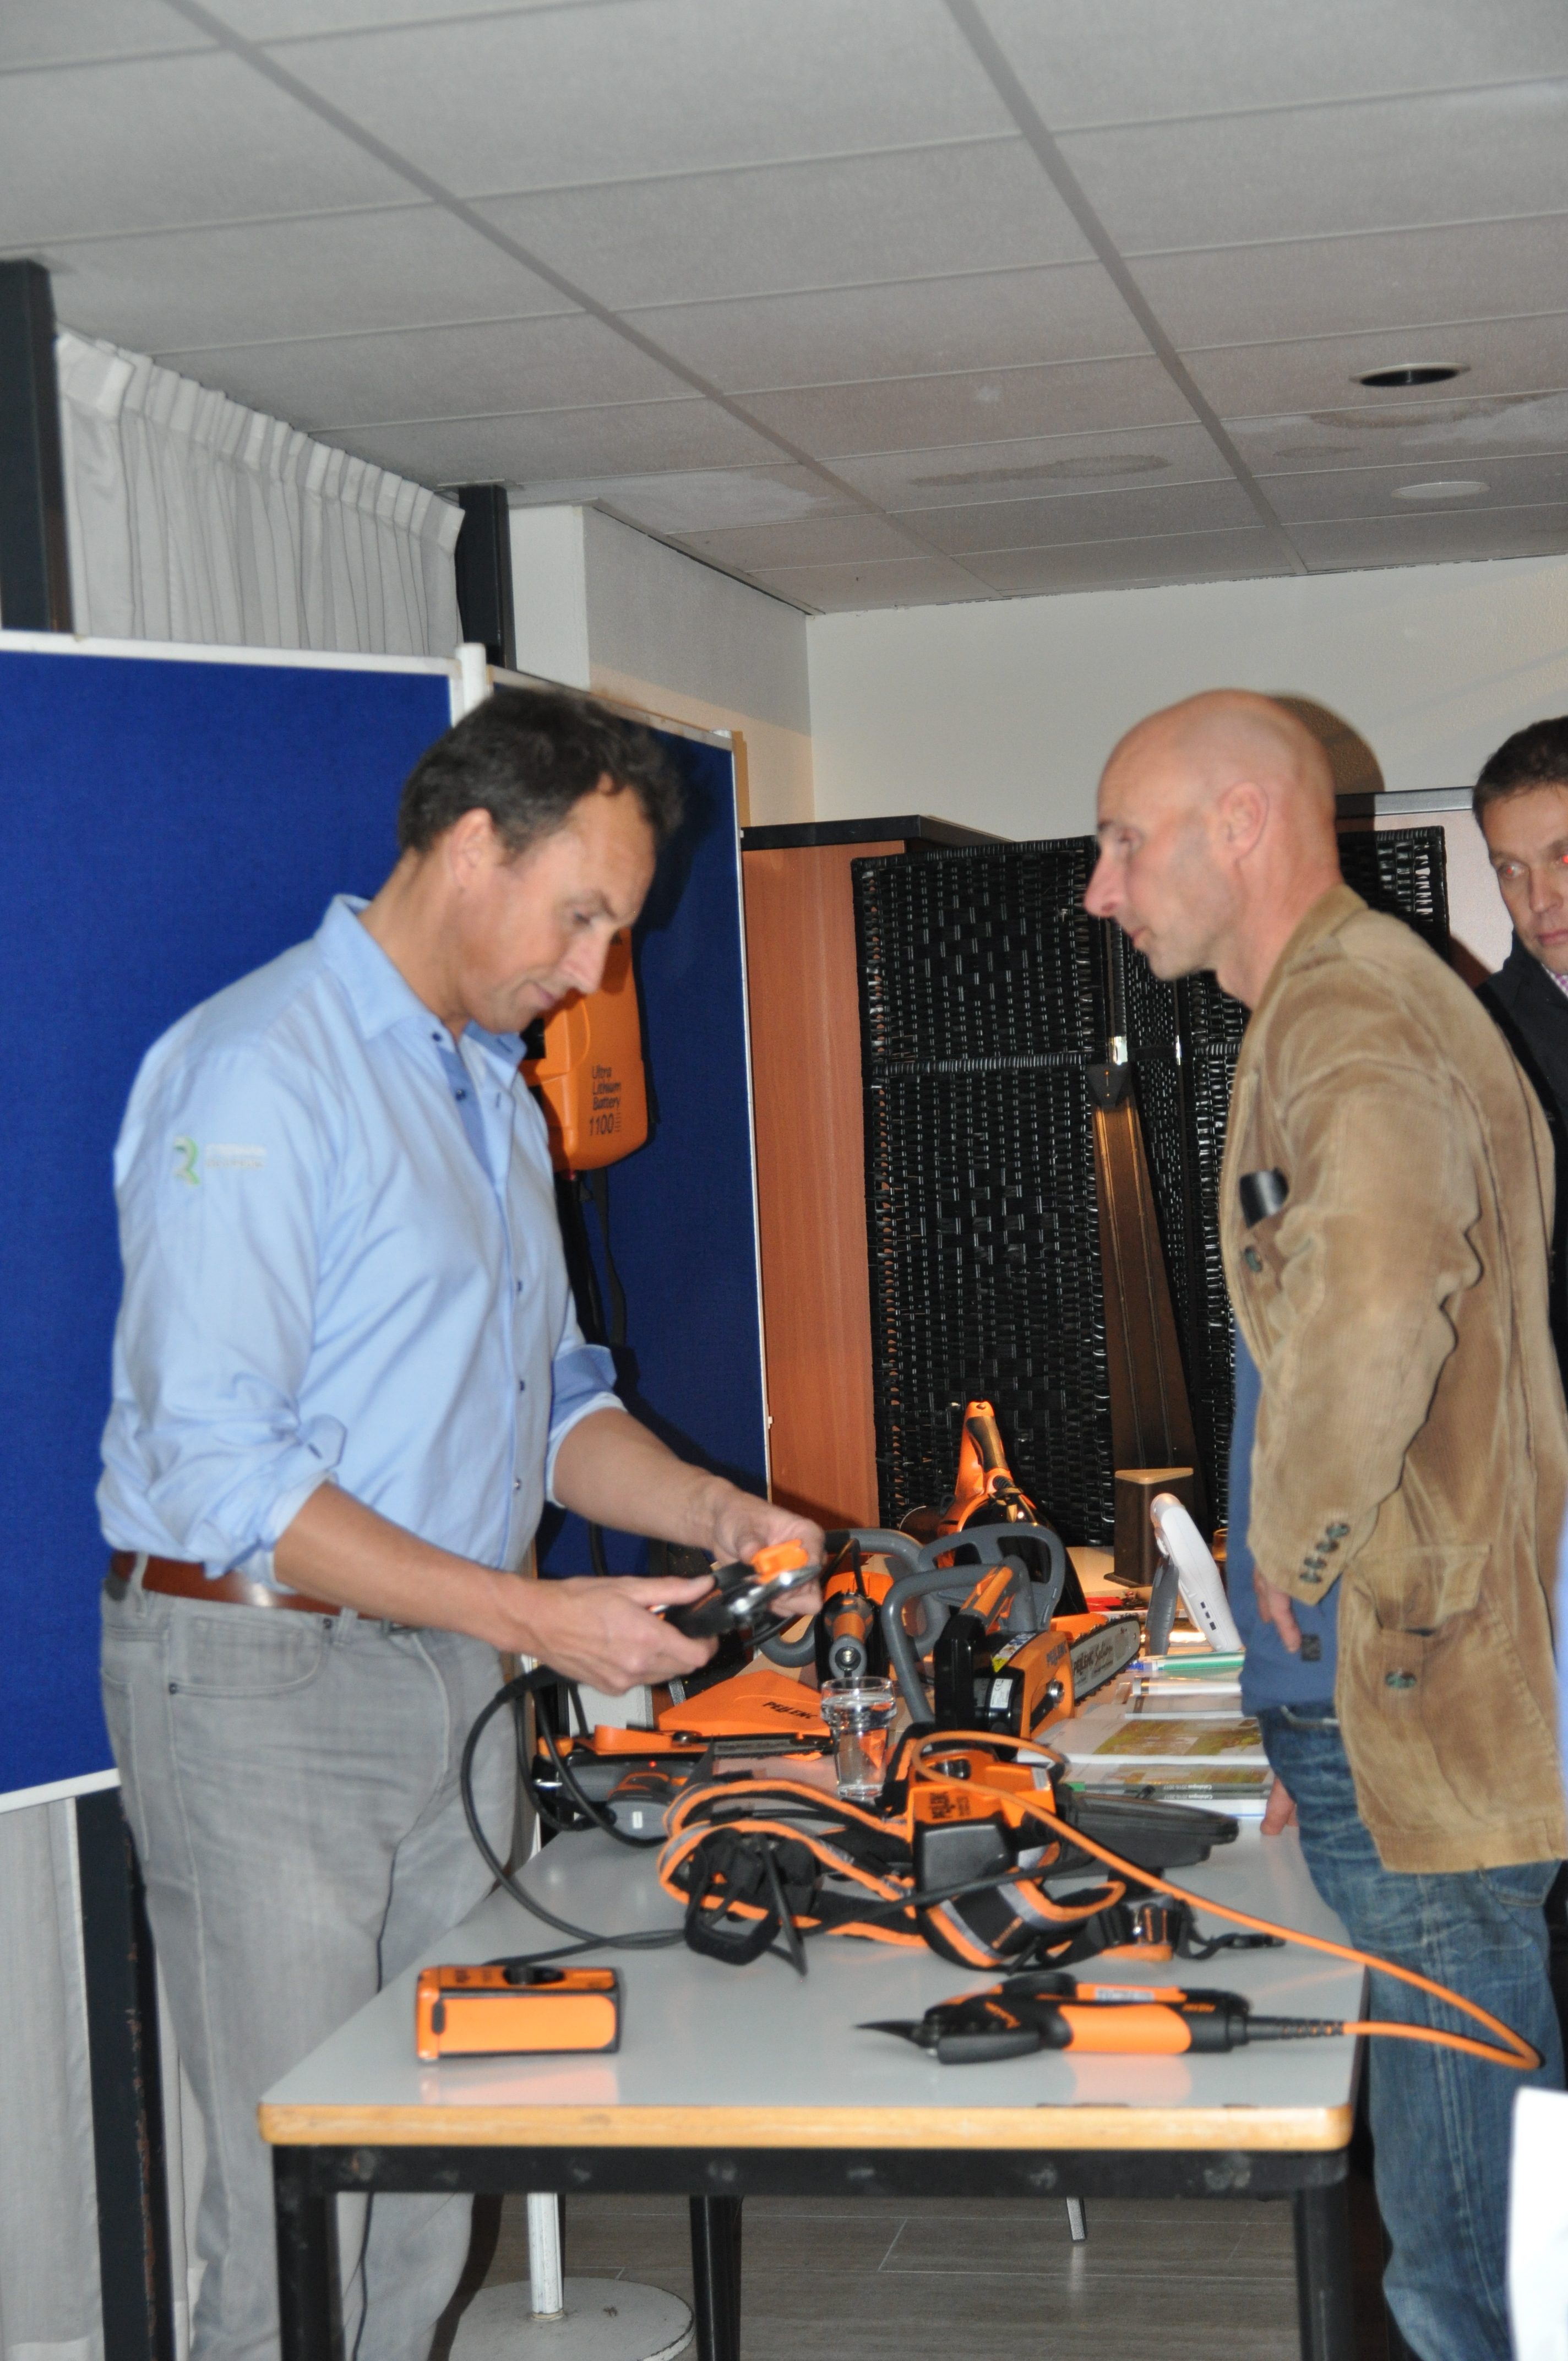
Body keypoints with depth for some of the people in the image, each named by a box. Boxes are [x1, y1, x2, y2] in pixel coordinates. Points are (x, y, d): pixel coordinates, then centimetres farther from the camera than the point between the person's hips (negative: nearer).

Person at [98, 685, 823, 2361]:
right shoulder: (256, 1076, -16)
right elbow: (217, 1475, -21)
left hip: (452, 1676, 9)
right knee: (295, 2208, -2)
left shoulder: (495, 1094, 15)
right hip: (261, 1678, -8)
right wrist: (534, 1617, -23)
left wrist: (716, 1516, 3)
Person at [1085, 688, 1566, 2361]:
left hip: (1421, 1724, -10)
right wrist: (1307, 1704, 26)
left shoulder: (1348, 1014, -15)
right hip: (1380, 1717, 10)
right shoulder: (1347, 1001, 19)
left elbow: (1376, 1299, -38)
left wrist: (1299, 1540, -20)